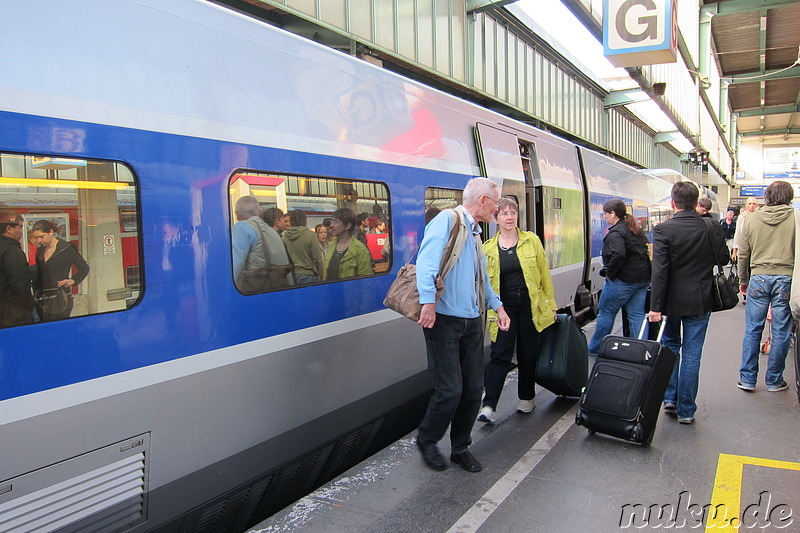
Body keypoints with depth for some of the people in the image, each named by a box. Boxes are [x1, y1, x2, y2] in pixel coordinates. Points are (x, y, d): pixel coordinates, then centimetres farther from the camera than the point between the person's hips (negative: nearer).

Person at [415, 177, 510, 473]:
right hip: (444, 320, -9)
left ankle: (460, 448, 26)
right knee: (450, 390, -7)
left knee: (473, 389, 9)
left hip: (472, 322, 9)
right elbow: (427, 261, -23)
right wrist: (428, 302, -31)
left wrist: (497, 305, 21)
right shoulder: (447, 220, -9)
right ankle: (426, 440, 18)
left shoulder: (475, 233, 19)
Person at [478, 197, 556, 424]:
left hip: (530, 306, 1)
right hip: (504, 308, 0)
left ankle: (526, 398, 29)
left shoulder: (532, 241, 1)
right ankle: (488, 406, -6)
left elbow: (544, 273, 4)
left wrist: (551, 304, 4)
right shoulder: (488, 248, 2)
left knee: (528, 354, 11)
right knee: (500, 355, -6)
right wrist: (489, 312, 0)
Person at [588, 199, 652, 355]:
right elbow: (648, 249, 20)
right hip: (642, 279, 8)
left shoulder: (616, 233, -15)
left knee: (606, 312, 6)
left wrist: (609, 272, -17)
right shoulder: (636, 230, 14)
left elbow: (618, 255, -30)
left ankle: (595, 348, 17)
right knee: (637, 315, 10)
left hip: (623, 280, -8)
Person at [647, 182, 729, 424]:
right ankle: (686, 410, 12)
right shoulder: (712, 228, -5)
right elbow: (724, 259, 7)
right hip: (700, 301, 2)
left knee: (670, 348, 19)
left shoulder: (663, 230, -13)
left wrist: (655, 306, -15)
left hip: (672, 300, -1)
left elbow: (659, 271, -17)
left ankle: (669, 399, 20)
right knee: (691, 355, 7)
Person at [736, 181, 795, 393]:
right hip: (786, 278, -1)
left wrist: (743, 281, 19)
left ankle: (747, 379, 12)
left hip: (758, 277, 2)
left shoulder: (751, 219, 2)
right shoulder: (795, 218, -5)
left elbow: (743, 254, 7)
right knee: (781, 332, 8)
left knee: (753, 330, 8)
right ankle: (774, 380, 16)